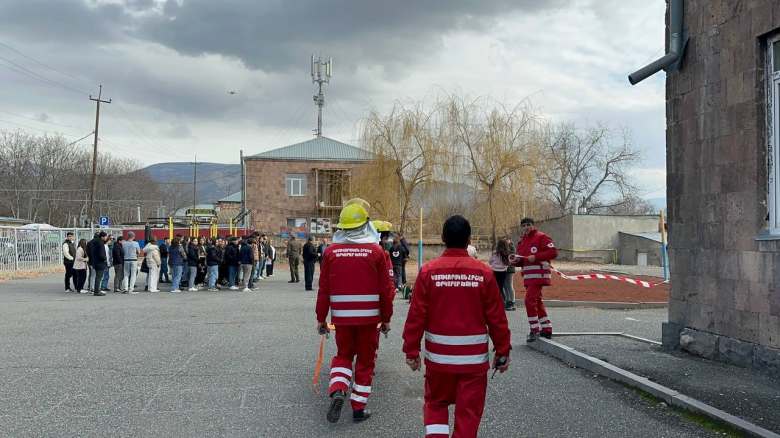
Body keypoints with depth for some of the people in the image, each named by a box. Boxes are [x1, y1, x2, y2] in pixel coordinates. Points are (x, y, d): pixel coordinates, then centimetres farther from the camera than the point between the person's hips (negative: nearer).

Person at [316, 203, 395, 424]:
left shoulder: (331, 251, -3)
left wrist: (321, 318, 8)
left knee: (343, 355, 19)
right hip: (369, 317, -1)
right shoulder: (376, 251, -6)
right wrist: (386, 318, 7)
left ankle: (337, 391, -4)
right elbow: (386, 289, -4)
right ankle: (359, 408, 14)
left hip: (341, 316, 1)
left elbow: (324, 289, -1)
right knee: (365, 361, 11)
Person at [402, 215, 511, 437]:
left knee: (435, 404, 20)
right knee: (468, 412, 10)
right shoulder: (483, 272, -6)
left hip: (438, 356, 0)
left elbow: (416, 315, -7)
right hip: (474, 358, 0)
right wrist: (503, 352, 8)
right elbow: (496, 318, -3)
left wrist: (411, 351, 3)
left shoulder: (429, 271, -8)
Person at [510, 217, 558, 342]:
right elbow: (521, 260, 23)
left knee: (530, 300, -15)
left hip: (538, 274, -9)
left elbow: (553, 252, -16)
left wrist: (536, 257, -21)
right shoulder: (522, 242, 18)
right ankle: (546, 329, 24)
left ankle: (535, 330, -6)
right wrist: (515, 260, -1)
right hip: (528, 276, 9)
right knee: (537, 302, 14)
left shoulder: (541, 237, -8)